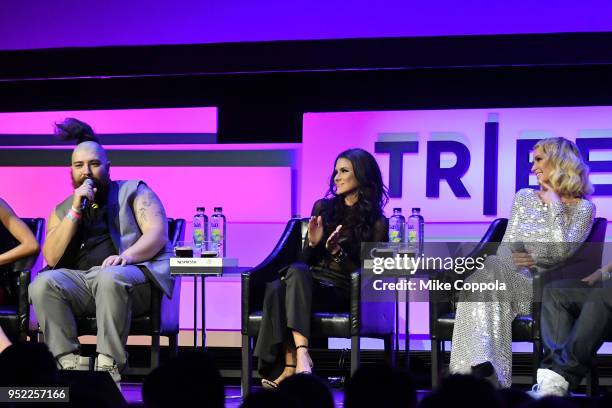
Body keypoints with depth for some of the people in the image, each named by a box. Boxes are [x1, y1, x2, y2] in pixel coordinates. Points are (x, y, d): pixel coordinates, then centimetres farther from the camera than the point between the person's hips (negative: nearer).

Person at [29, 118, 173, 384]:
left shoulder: (134, 191, 14)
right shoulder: (62, 210, 22)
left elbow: (157, 234, -1)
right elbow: (51, 258, 7)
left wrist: (126, 256, -21)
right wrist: (75, 211, -1)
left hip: (134, 277, -3)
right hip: (80, 281, 3)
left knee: (109, 278, -38)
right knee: (43, 284, -27)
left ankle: (108, 367, -36)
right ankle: (70, 365, -29)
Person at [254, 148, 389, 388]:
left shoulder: (376, 223, 7)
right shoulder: (323, 208, 19)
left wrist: (338, 252, -13)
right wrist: (313, 243, -3)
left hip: (341, 293, -4)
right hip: (308, 282, 4)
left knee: (297, 273, -37)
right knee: (275, 288, -33)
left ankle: (291, 365, -49)